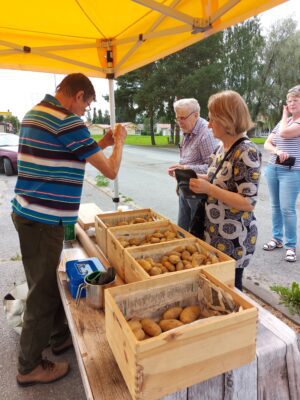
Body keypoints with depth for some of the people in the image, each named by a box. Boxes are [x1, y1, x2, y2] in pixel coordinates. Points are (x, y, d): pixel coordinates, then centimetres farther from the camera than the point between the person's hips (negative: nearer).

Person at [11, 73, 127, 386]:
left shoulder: (34, 113, 13)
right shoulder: (68, 122, -16)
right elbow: (110, 171, -13)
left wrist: (101, 143, 17)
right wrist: (119, 141, 4)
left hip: (27, 212, 10)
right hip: (44, 219, -10)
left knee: (50, 280, 22)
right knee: (43, 290, 6)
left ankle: (59, 335, 41)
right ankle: (30, 366, 25)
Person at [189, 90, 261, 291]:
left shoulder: (247, 152, -20)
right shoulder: (222, 147, 5)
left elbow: (248, 203, -22)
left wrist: (208, 189, -25)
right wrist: (198, 178, 3)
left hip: (233, 238, -8)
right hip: (215, 232, 8)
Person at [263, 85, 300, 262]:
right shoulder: (283, 121, 14)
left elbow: (284, 133, -20)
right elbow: (267, 143, 9)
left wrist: (285, 115, -1)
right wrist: (277, 151, -13)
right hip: (273, 169, 6)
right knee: (276, 206, 11)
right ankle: (277, 239, 24)